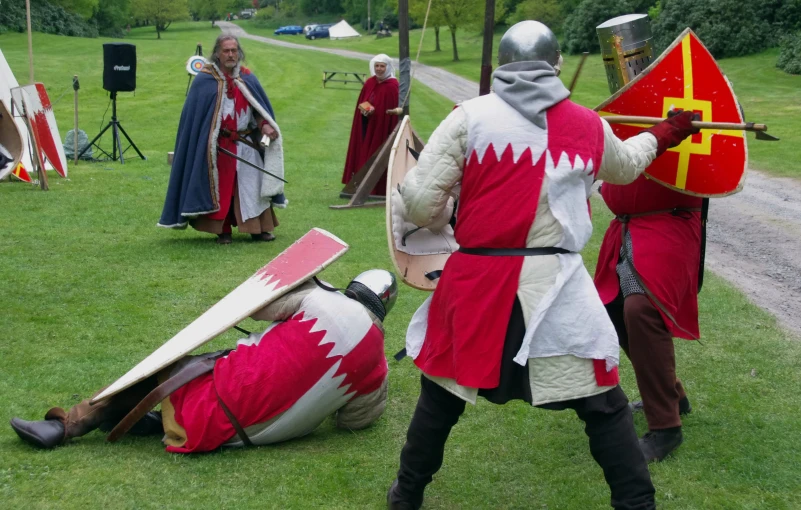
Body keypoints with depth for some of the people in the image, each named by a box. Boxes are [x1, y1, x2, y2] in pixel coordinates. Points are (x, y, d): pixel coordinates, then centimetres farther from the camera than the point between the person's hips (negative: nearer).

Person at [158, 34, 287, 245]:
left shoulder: (247, 78, 7)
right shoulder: (205, 80, -5)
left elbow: (260, 108, 10)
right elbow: (194, 115, -4)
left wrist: (265, 125, -9)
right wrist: (209, 141, -10)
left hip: (247, 144, 3)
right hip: (220, 146, -3)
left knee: (253, 185, 4)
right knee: (221, 187, 3)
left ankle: (258, 227, 12)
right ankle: (222, 230, 12)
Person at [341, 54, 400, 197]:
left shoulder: (392, 86, -11)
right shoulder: (369, 83, 8)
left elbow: (393, 110, -13)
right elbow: (361, 102, 15)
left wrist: (374, 112, -19)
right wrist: (364, 110, -6)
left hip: (381, 127, -6)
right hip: (367, 126, 6)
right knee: (363, 154, 7)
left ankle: (379, 188, 4)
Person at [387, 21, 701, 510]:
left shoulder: (470, 116, -2)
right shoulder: (589, 125, 7)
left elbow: (421, 202, -5)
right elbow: (625, 165, 30)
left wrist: (445, 215, 18)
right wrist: (662, 135, 50)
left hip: (478, 281, 0)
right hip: (555, 284, 0)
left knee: (442, 391, 20)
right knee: (604, 404, 12)